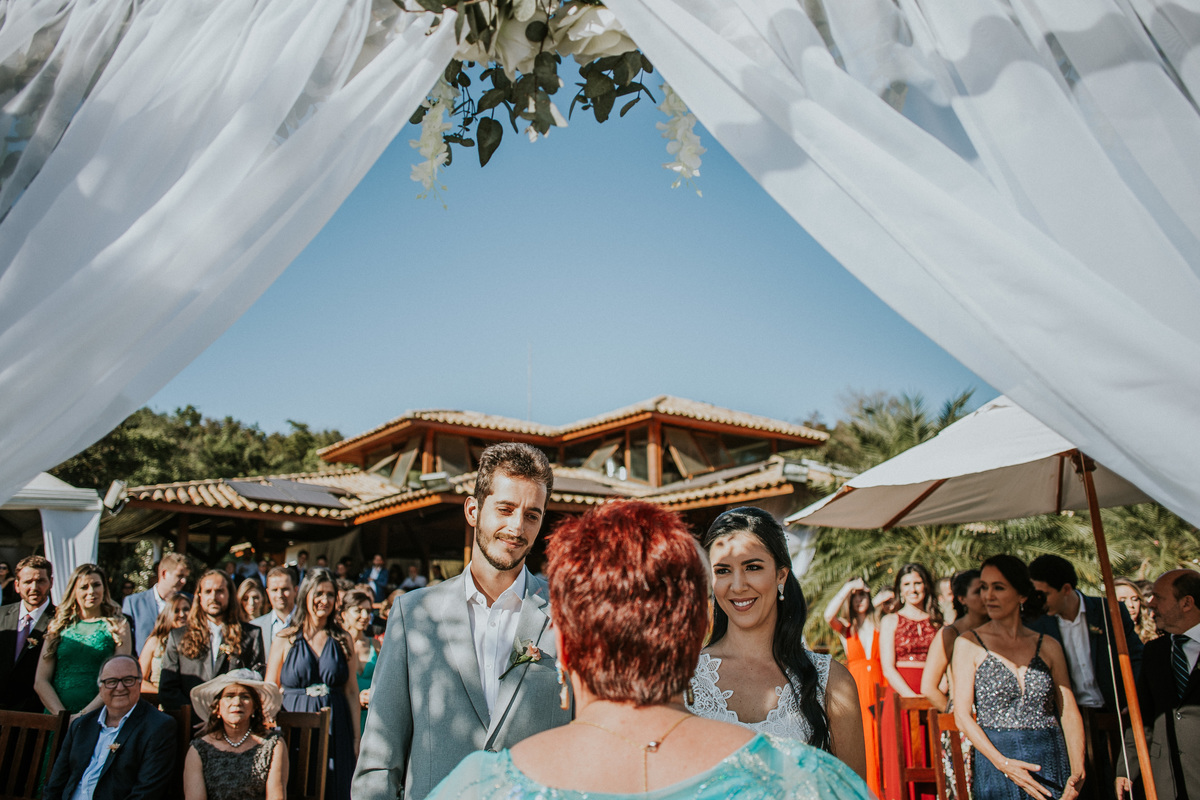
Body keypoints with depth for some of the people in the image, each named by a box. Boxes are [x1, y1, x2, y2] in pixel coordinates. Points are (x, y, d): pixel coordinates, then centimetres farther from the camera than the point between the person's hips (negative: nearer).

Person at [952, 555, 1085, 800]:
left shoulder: (1048, 646, 5)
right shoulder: (969, 644, -2)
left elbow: (1070, 713, 1)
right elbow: (962, 716, -6)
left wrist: (1077, 771, -12)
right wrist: (1003, 763, -17)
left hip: (1051, 761, 2)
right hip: (995, 761, -2)